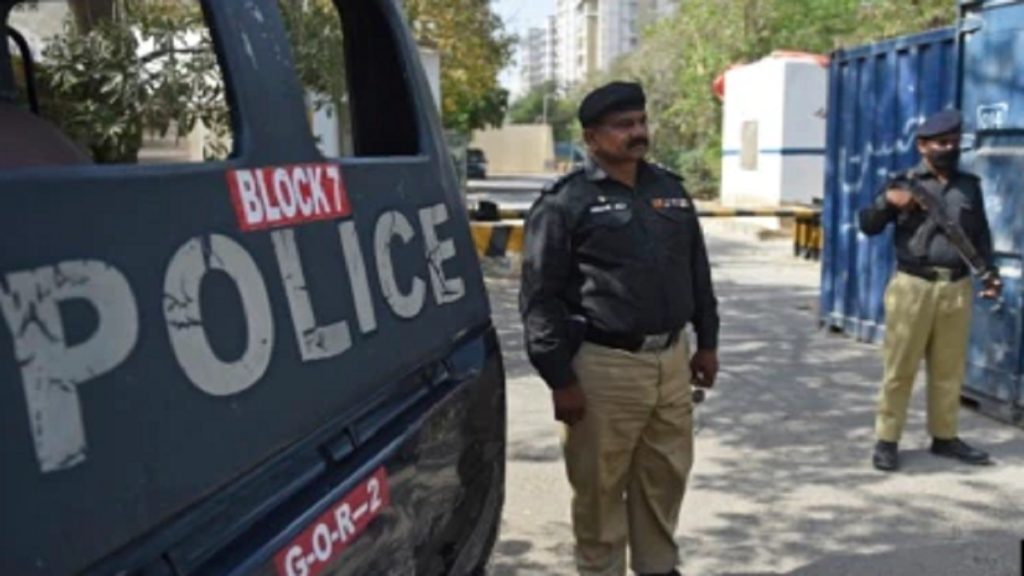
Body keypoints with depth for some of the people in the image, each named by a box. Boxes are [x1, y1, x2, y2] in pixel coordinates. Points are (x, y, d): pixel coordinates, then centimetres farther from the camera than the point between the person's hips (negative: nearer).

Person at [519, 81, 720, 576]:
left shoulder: (670, 189, 12)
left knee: (666, 478, 17)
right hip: (604, 366, -6)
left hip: (671, 358, 6)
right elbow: (540, 299, -11)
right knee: (600, 487, 6)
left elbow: (697, 272, 20)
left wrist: (707, 342, 17)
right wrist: (560, 379, -13)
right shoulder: (565, 202, -8)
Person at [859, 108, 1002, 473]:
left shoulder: (970, 186, 13)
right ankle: (887, 440, 6)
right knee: (900, 367, -1)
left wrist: (990, 272, 7)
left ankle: (944, 437, 22)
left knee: (950, 368, 10)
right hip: (913, 286, -4)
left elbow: (981, 235, 18)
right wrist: (887, 202, -19)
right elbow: (868, 227, -1)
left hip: (957, 288, 4)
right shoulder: (904, 184, 2)